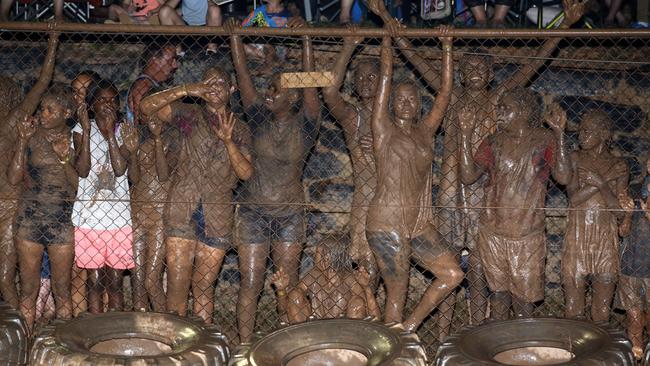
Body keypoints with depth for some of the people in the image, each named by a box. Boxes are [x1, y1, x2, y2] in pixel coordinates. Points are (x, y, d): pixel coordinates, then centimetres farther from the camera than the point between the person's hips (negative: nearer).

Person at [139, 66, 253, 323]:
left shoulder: (239, 131, 14)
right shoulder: (190, 114, 8)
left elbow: (246, 173, 2)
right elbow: (147, 106, -4)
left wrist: (228, 141, -11)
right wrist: (185, 90, -12)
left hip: (218, 213, 2)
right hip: (183, 208, -2)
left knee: (204, 285, 6)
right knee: (178, 281, -7)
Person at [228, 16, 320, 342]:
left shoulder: (304, 125, -5)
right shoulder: (260, 119, 0)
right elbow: (242, 74, -4)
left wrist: (306, 38, -21)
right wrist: (234, 36, -10)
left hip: (290, 214, -1)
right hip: (253, 211, 1)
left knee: (288, 284, 4)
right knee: (250, 283, 1)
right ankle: (244, 346, 5)